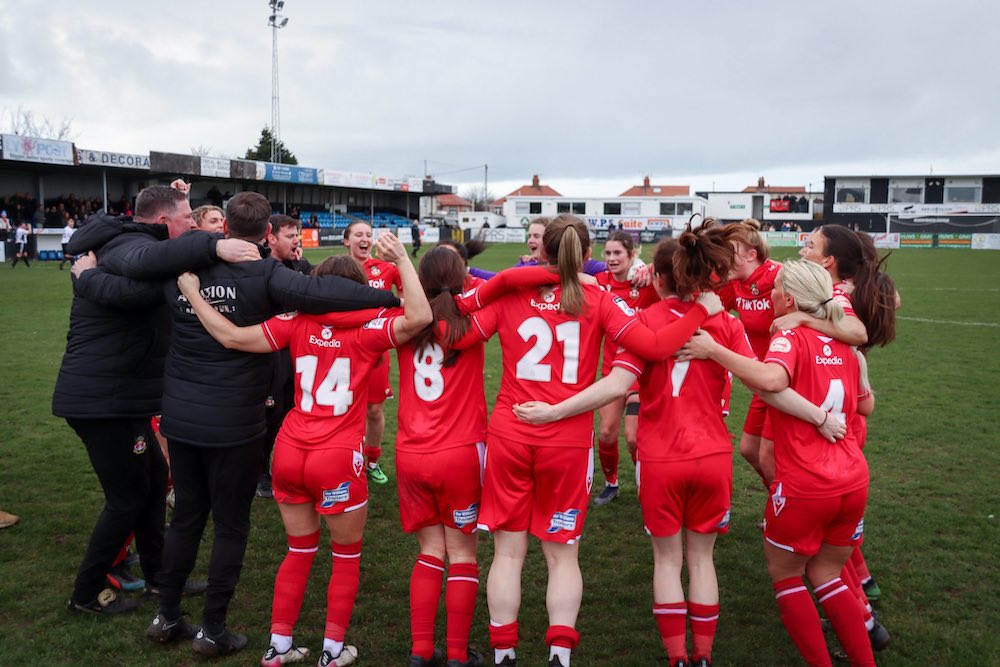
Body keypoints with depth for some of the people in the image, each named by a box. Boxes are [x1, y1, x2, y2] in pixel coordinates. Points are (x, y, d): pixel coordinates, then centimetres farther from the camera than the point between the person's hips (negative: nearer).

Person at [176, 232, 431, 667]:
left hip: (289, 453, 4)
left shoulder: (296, 324, 2)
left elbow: (232, 337, -6)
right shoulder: (366, 332, -6)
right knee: (347, 555, 18)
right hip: (337, 460, -4)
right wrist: (401, 260, -15)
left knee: (300, 550, 23)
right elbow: (418, 318, -20)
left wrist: (192, 293, 3)